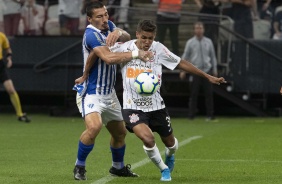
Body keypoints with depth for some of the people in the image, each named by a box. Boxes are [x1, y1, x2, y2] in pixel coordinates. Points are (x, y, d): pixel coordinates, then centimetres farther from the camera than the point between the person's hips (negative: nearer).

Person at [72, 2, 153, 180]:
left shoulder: (108, 26, 5)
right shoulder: (91, 34, -22)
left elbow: (127, 38, -2)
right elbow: (108, 58, -32)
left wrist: (119, 32, -24)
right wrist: (136, 54, -31)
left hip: (109, 94, 9)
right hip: (91, 93, -9)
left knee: (120, 132, 19)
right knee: (94, 126, -32)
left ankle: (118, 167, 42)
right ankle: (79, 167, -13)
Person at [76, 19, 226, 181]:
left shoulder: (158, 49, -7)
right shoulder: (124, 48, -12)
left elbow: (181, 63, 2)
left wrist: (208, 76, 4)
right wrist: (85, 76, -1)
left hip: (156, 105, 3)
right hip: (132, 106, -3)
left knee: (170, 142, 14)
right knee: (148, 139, -26)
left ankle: (170, 156, 55)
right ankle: (164, 169, 3)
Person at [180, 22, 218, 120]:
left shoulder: (208, 42, 8)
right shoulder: (190, 42, 3)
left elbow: (213, 56, 14)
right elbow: (185, 56, 6)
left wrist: (215, 70, 12)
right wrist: (183, 70, 2)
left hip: (207, 70, 1)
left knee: (209, 93, -2)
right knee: (194, 94, -2)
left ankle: (210, 114, 3)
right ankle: (191, 114, 3)